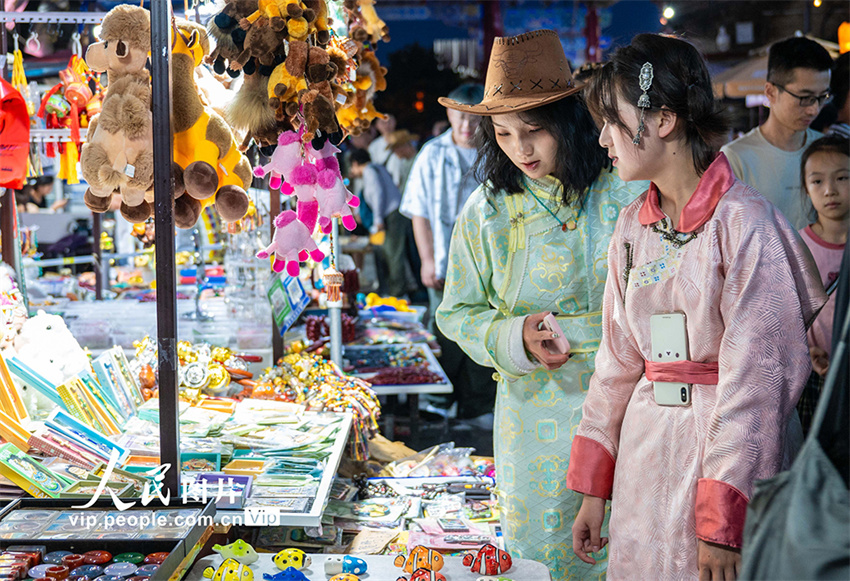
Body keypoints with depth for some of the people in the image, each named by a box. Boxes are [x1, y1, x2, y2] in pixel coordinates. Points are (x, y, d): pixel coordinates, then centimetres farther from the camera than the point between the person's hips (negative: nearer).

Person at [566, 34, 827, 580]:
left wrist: (723, 520, -17)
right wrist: (593, 488, 10)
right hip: (645, 448, 6)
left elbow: (755, 377, -15)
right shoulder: (632, 225, 8)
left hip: (732, 447, -6)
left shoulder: (743, 219, -13)